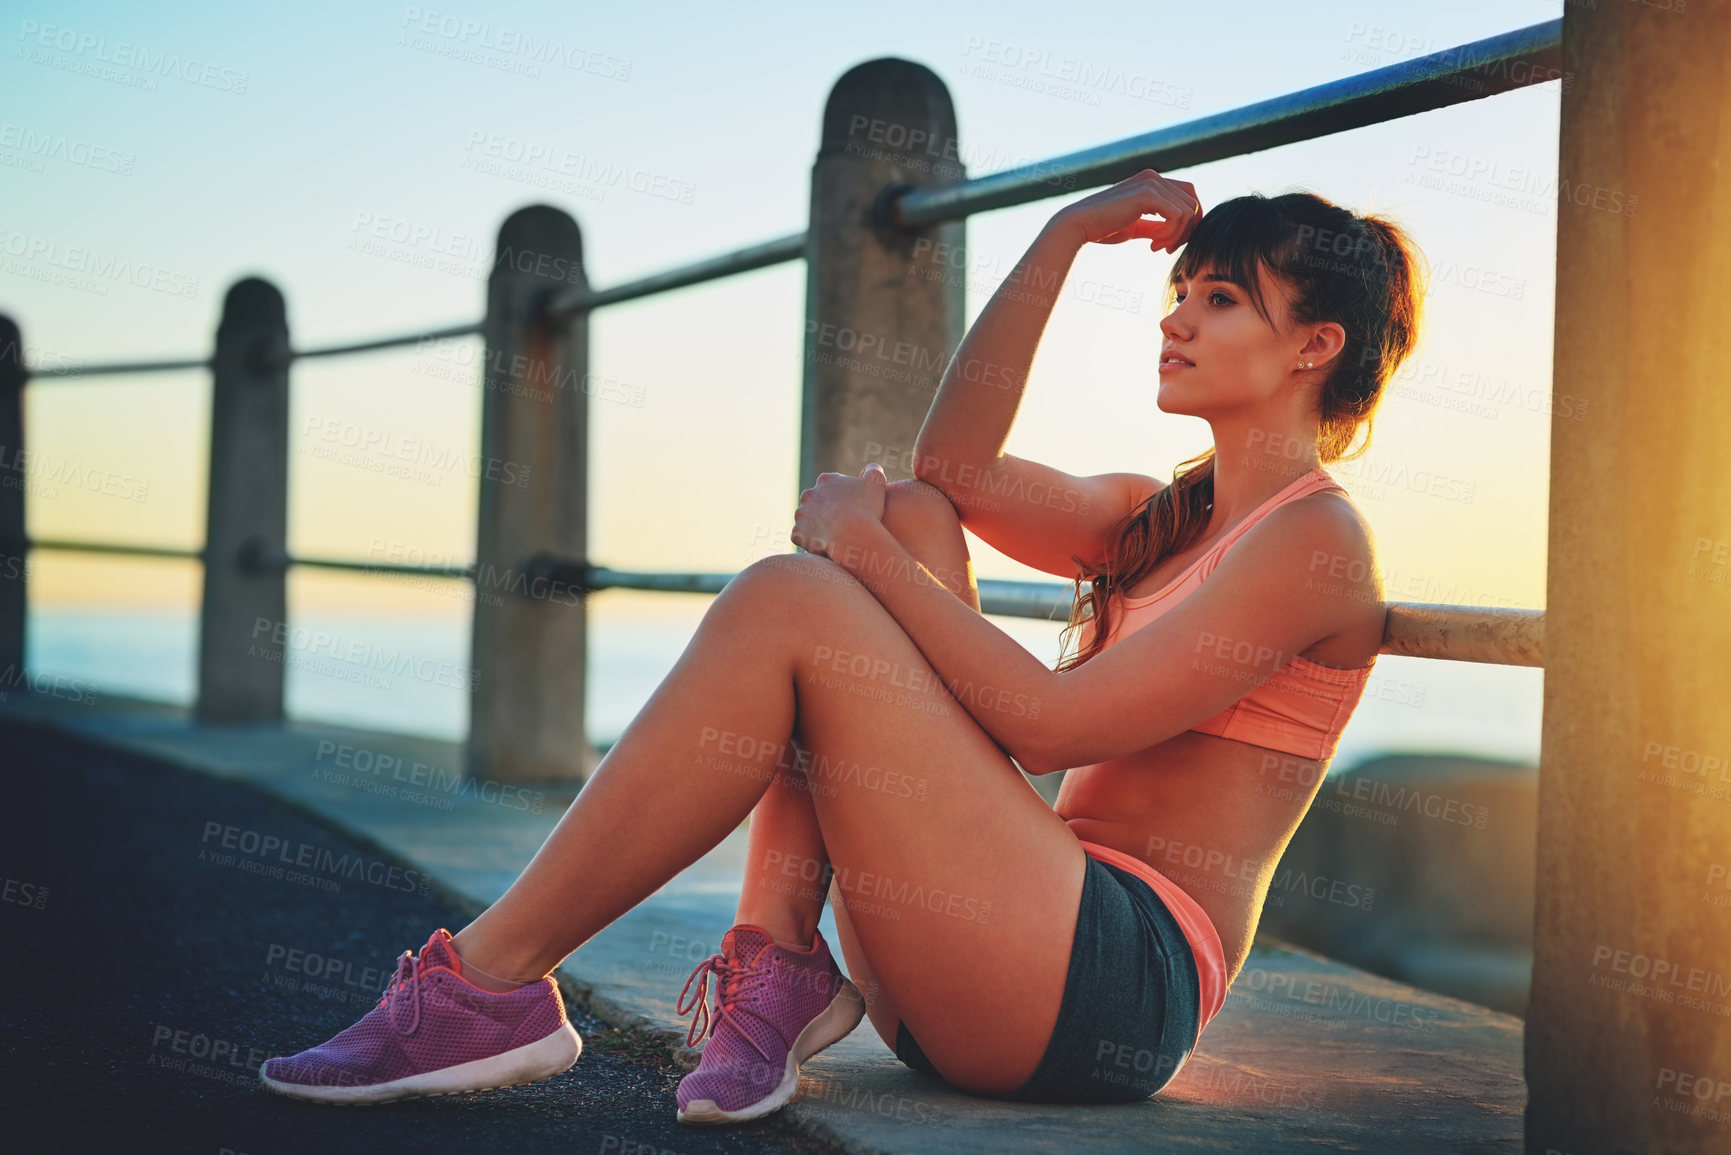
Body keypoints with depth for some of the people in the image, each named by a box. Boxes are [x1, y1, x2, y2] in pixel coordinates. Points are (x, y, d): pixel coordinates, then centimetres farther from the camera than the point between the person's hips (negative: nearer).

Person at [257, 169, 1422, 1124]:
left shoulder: (1314, 538, -4)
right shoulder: (1163, 517, 23)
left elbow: (1047, 725, -13)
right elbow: (957, 467, 10)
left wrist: (870, 553, -7)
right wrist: (1069, 234, 11)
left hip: (1113, 990, -8)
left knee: (787, 602, -19)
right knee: (913, 516, -2)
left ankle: (490, 983, -12)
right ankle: (780, 959, -11)